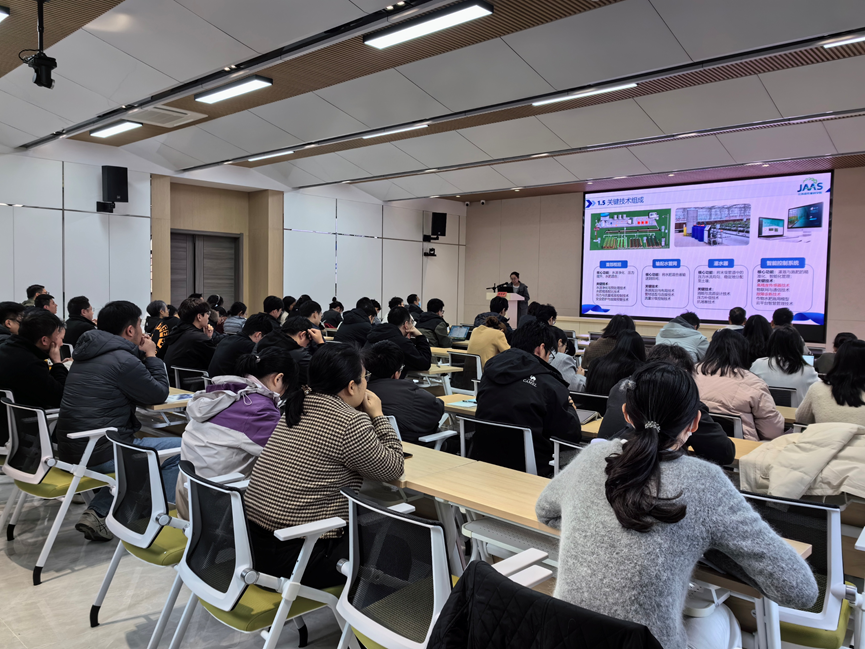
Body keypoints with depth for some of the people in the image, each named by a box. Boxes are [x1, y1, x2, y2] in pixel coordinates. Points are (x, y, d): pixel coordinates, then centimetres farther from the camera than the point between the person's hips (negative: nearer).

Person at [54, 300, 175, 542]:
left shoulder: (88, 353, 12)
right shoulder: (123, 360, -18)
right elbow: (160, 394, -6)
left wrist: (142, 355, 12)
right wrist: (151, 356, 3)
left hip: (71, 448, 10)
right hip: (100, 453, -9)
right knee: (179, 449, 0)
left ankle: (97, 513, 21)